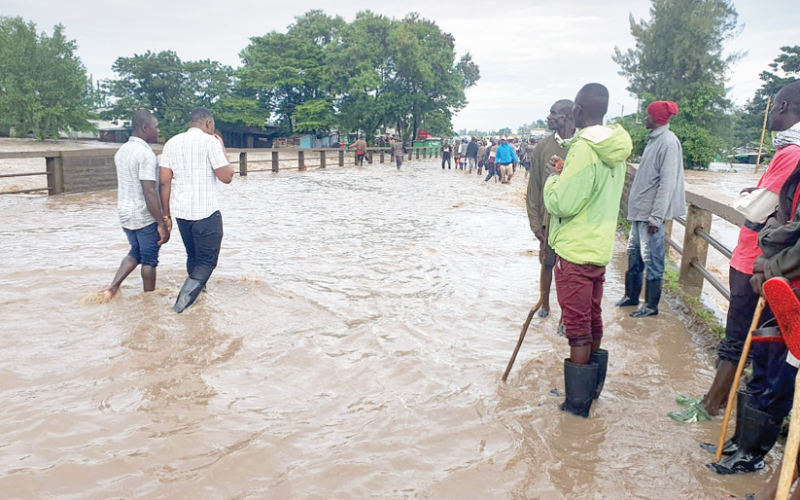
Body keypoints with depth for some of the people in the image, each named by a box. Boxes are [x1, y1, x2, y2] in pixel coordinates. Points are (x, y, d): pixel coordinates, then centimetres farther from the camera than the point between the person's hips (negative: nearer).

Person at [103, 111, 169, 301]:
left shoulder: (122, 151, 9)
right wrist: (162, 224, -22)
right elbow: (149, 192, -24)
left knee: (135, 252, 23)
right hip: (144, 216, -8)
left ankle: (112, 288, 13)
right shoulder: (145, 153, -20)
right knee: (149, 259, 8)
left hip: (125, 214, 8)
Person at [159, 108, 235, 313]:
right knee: (207, 260, 2)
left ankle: (196, 293, 30)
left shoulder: (172, 143, 9)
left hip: (181, 211, 6)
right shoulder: (210, 142, -7)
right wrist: (222, 149, 5)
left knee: (193, 257, 21)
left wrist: (166, 214, 10)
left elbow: (165, 181, 6)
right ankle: (189, 291, -18)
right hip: (206, 212, -6)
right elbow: (226, 177, -7)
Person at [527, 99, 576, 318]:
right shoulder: (542, 147, -2)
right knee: (547, 264, 14)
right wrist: (536, 223, -2)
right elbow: (534, 188, 1)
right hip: (549, 218, 2)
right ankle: (545, 305, 34)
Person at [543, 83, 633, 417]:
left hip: (576, 250, -9)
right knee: (593, 320, 19)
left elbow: (561, 204, -22)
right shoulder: (615, 149, 6)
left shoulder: (584, 148, -22)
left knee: (577, 328, 1)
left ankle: (577, 402, 13)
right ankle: (592, 389, 34)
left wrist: (553, 179, -4)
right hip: (600, 248, 9)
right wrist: (566, 174, 10)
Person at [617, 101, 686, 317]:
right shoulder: (654, 139, 14)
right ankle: (631, 296, 30)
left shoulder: (668, 143, -15)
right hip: (639, 210, 10)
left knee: (652, 259, -1)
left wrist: (656, 217, -21)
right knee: (634, 253, 17)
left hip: (651, 213, -10)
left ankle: (652, 305, 10)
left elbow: (667, 183, -19)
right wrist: (636, 206, 16)